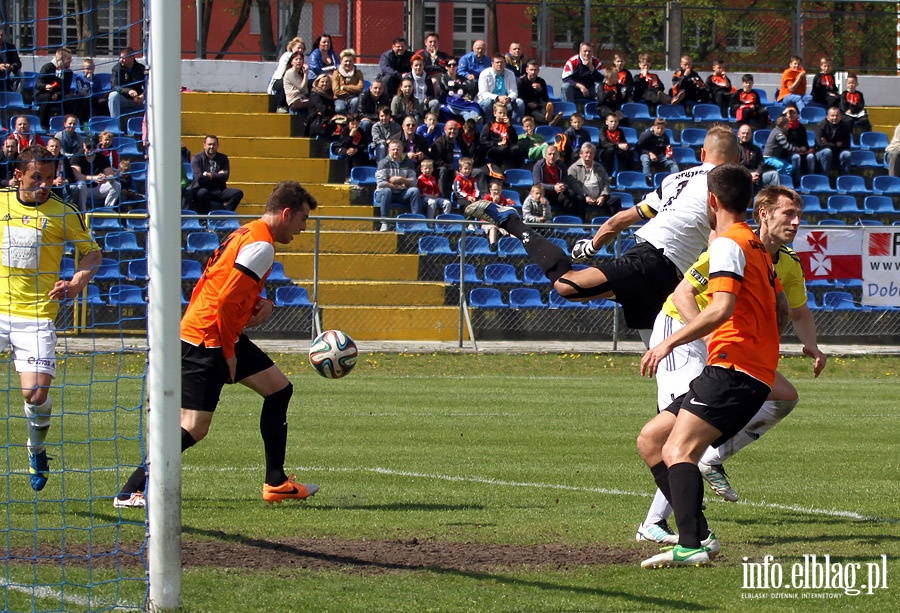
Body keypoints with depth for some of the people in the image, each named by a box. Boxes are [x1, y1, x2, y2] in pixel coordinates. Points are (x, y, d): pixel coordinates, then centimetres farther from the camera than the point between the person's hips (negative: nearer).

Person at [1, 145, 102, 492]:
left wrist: (77, 282, -12)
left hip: (36, 317, -2)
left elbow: (92, 252, 6)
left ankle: (37, 449, 16)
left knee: (37, 394, -12)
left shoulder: (63, 213, -2)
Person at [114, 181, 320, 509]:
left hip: (224, 337, 11)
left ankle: (276, 482, 19)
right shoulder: (261, 245, -17)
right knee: (194, 429, -12)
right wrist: (229, 353, -15)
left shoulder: (247, 233, 13)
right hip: (206, 342, -11)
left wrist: (261, 303, 7)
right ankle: (131, 492, -9)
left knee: (279, 388, 14)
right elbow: (226, 300, -24)